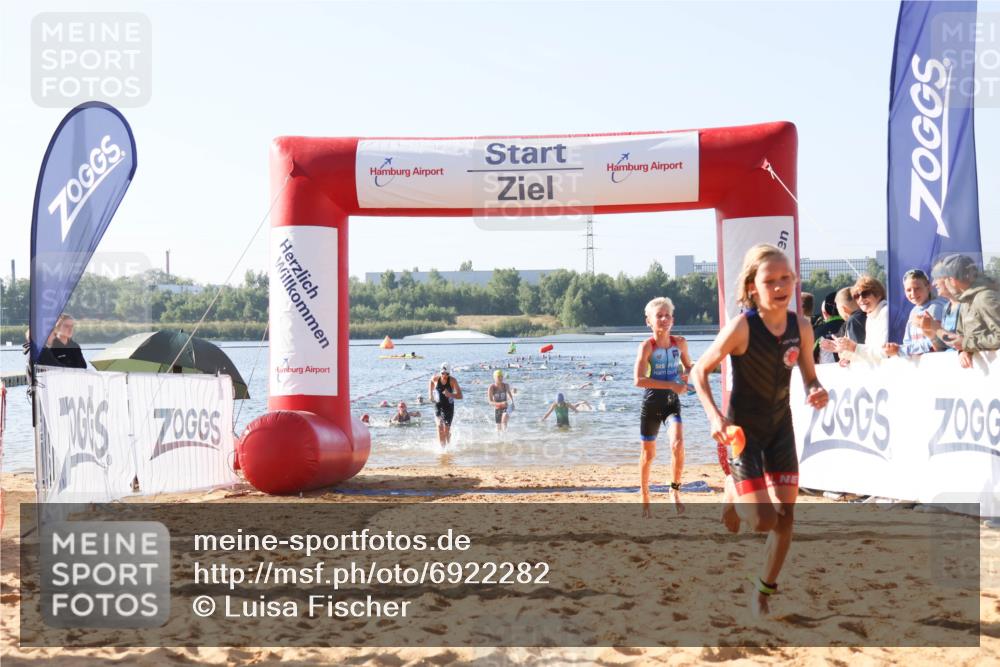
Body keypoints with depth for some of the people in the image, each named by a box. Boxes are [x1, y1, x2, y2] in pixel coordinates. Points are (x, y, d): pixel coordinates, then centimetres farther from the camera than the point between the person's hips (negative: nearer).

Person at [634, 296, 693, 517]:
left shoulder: (680, 343, -1)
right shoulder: (647, 346, -13)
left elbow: (688, 366, 18)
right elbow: (639, 380, -23)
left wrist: (687, 374, -7)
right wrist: (672, 385, -27)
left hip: (672, 403, 2)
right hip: (651, 404, -2)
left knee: (678, 444, -22)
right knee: (648, 454, 7)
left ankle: (675, 488, 1)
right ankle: (644, 497, 26)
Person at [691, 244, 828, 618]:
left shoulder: (801, 327, -7)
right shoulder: (741, 327, -22)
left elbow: (809, 377, 7)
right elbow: (699, 371, -13)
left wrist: (817, 393, -17)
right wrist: (714, 416, -26)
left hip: (780, 427, 5)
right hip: (742, 430, -5)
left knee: (786, 517, 4)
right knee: (763, 521, -12)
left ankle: (764, 590, 26)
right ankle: (733, 500, 25)